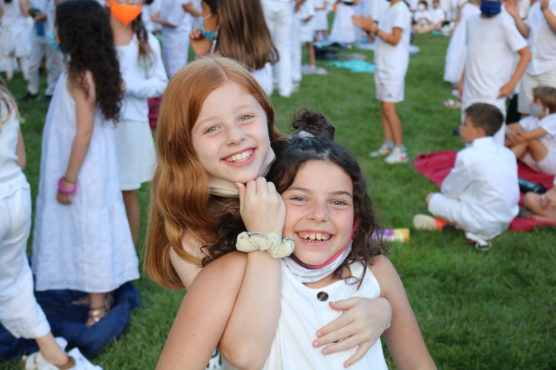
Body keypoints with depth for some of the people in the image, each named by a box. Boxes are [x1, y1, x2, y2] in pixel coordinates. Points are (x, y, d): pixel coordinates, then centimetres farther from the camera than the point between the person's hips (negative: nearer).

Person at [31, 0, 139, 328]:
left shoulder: (80, 75, -22)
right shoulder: (99, 70, 3)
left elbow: (84, 131, -23)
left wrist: (68, 179, -18)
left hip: (83, 170, -9)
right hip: (95, 167, 9)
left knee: (87, 231, 1)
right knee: (95, 230, 17)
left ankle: (97, 310, 13)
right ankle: (101, 297, 31)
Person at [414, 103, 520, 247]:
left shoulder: (467, 156, -17)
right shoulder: (508, 153, 3)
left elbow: (449, 191, -7)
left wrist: (445, 187, 18)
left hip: (483, 224, -7)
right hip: (505, 221, 7)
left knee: (432, 199, 6)